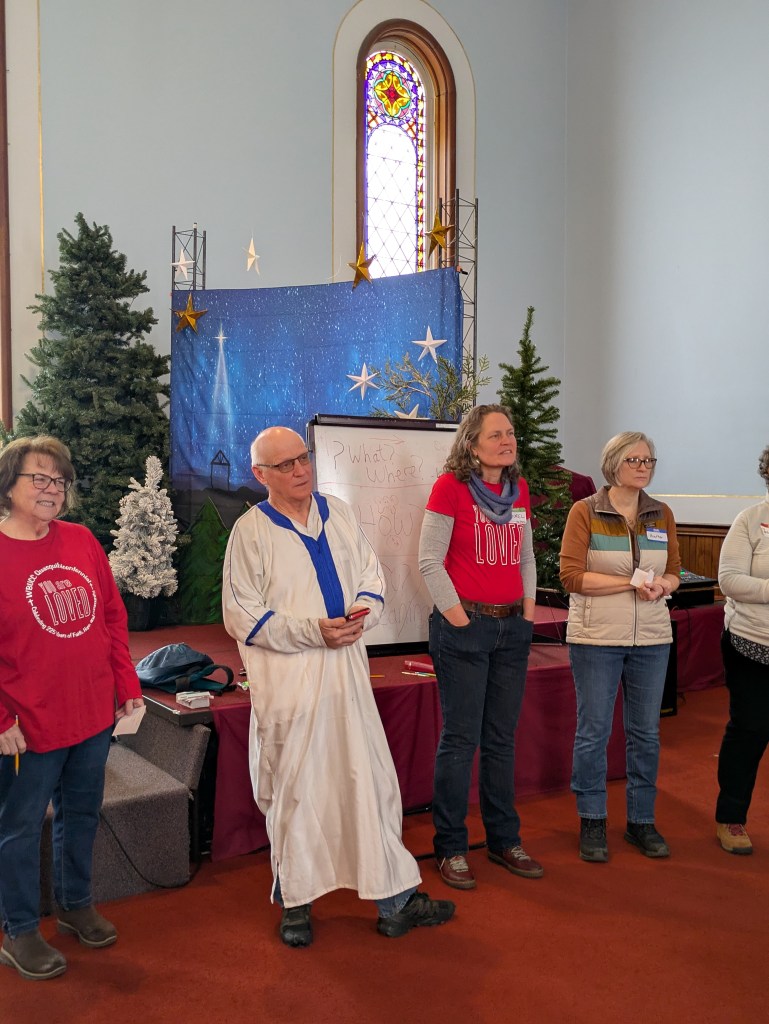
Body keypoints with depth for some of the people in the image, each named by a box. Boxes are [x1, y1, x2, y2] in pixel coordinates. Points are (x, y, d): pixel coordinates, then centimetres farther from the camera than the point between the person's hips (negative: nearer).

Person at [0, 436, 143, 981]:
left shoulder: (82, 541, 3)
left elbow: (113, 617, 8)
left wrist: (127, 685, 5)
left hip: (94, 714, 5)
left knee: (83, 812, 20)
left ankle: (76, 904, 41)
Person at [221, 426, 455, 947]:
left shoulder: (339, 513, 8)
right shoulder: (251, 530, -6)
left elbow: (372, 575, 13)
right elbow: (241, 617, -9)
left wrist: (364, 609, -9)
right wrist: (313, 630, -17)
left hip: (347, 674, 4)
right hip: (287, 684, -4)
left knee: (373, 782, 7)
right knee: (293, 792, 8)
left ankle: (395, 901, 22)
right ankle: (296, 904, 28)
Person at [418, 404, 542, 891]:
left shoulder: (519, 488, 10)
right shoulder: (451, 485, -9)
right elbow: (430, 560, -11)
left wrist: (529, 606, 9)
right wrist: (456, 614, -12)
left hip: (512, 627, 6)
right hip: (464, 627, -6)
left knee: (502, 737, 14)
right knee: (461, 738, 1)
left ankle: (505, 840, 28)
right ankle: (451, 848, 16)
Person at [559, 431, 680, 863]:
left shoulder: (662, 514, 8)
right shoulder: (585, 511, -5)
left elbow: (675, 572, 12)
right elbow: (572, 575, -12)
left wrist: (661, 585, -11)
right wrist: (631, 583, -18)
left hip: (652, 637, 4)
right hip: (597, 637, -4)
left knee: (646, 731, 11)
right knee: (593, 730, 4)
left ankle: (642, 820, 26)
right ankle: (592, 822, 19)